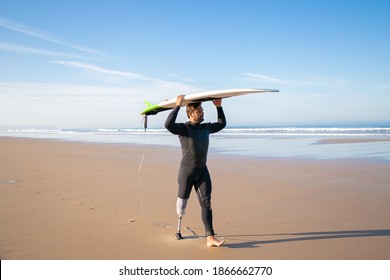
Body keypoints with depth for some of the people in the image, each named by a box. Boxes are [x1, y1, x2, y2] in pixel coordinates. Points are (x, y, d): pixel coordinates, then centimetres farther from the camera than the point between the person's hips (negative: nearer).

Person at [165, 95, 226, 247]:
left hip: (202, 171, 4)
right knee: (183, 200, 13)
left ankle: (210, 238, -10)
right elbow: (168, 125, -31)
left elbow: (222, 124, 24)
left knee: (206, 203, -7)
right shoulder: (183, 128, -11)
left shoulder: (206, 128, 7)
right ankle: (179, 228, 42)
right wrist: (177, 106, -27)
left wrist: (219, 107, 15)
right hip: (186, 172, -4)